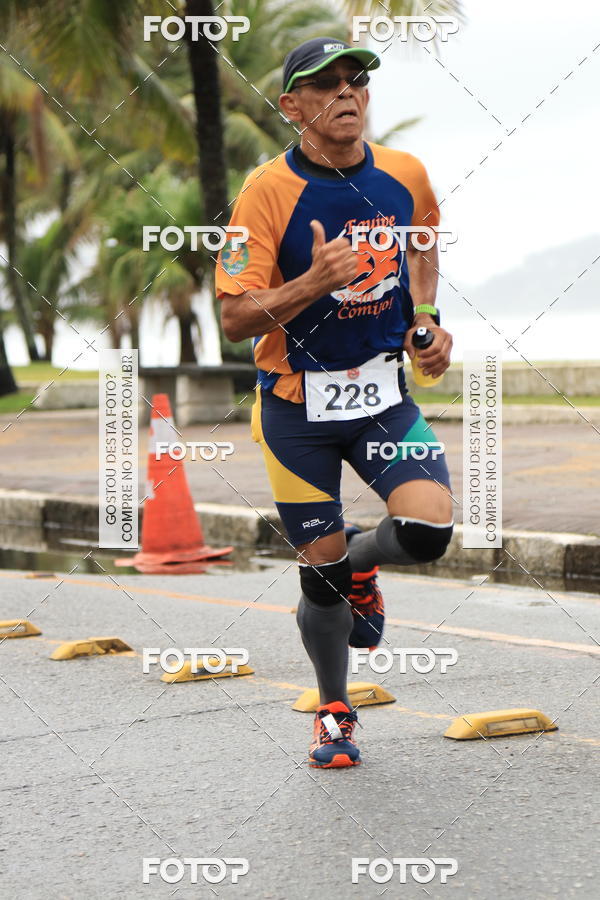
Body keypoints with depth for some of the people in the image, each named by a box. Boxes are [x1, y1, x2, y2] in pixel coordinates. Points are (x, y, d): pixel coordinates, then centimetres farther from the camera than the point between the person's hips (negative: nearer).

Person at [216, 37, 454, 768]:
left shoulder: (405, 175, -1)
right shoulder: (268, 191, -14)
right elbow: (235, 319, -16)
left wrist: (426, 319, 8)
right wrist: (313, 283, -32)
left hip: (384, 394, 3)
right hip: (297, 406, -3)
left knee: (428, 529, -19)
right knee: (320, 571, 4)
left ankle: (361, 564, 18)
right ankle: (333, 711, 30)